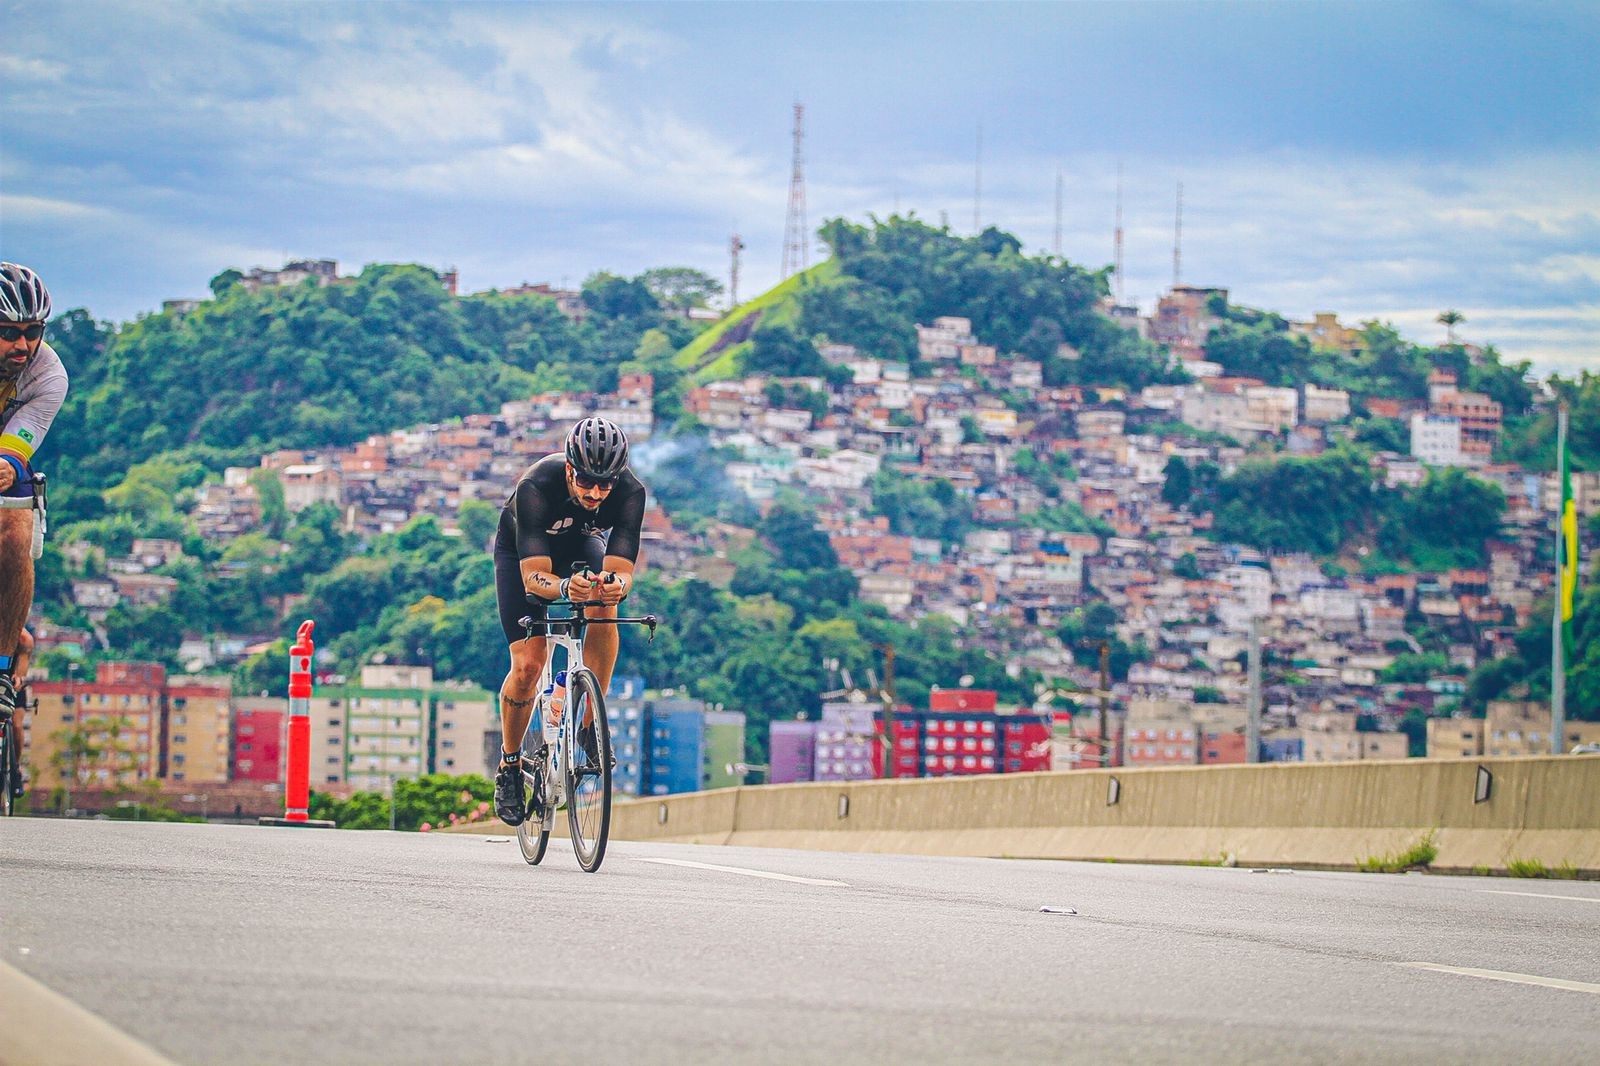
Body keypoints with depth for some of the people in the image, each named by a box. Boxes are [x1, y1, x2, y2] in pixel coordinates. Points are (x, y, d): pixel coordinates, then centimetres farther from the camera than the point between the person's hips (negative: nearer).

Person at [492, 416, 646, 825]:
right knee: (528, 664, -14)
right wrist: (565, 587, -66)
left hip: (581, 545, 2)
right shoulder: (536, 487, -40)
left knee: (604, 605, -32)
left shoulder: (630, 493, -33)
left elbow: (621, 570, -37)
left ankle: (590, 724, -19)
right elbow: (533, 577, -44)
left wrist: (615, 584, -61)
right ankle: (509, 767, 8)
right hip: (519, 550, -2)